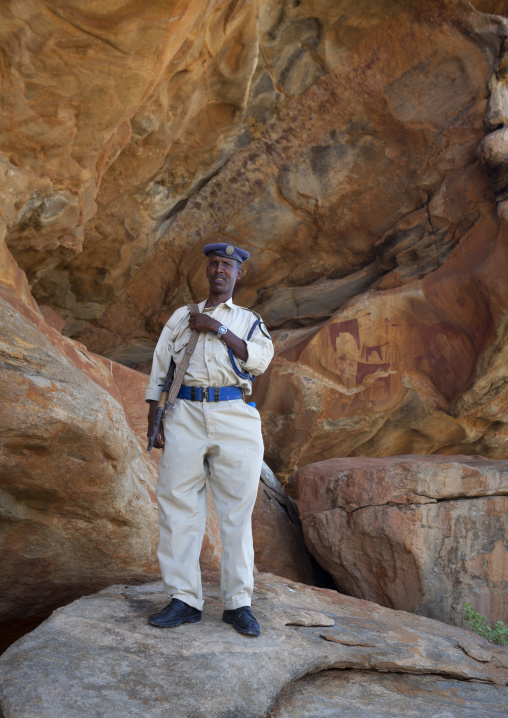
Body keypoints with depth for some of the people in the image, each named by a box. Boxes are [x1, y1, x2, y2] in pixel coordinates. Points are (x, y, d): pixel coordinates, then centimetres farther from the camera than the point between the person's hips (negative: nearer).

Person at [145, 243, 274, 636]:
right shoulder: (181, 316, 23)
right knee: (178, 502, -6)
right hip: (185, 413, 1)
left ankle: (238, 602, 3)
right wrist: (153, 417, 6)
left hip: (235, 417, -1)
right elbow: (160, 366, 17)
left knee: (237, 508, -3)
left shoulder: (249, 320, 19)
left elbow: (261, 358, -2)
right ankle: (184, 599, 0)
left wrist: (217, 328, -6)